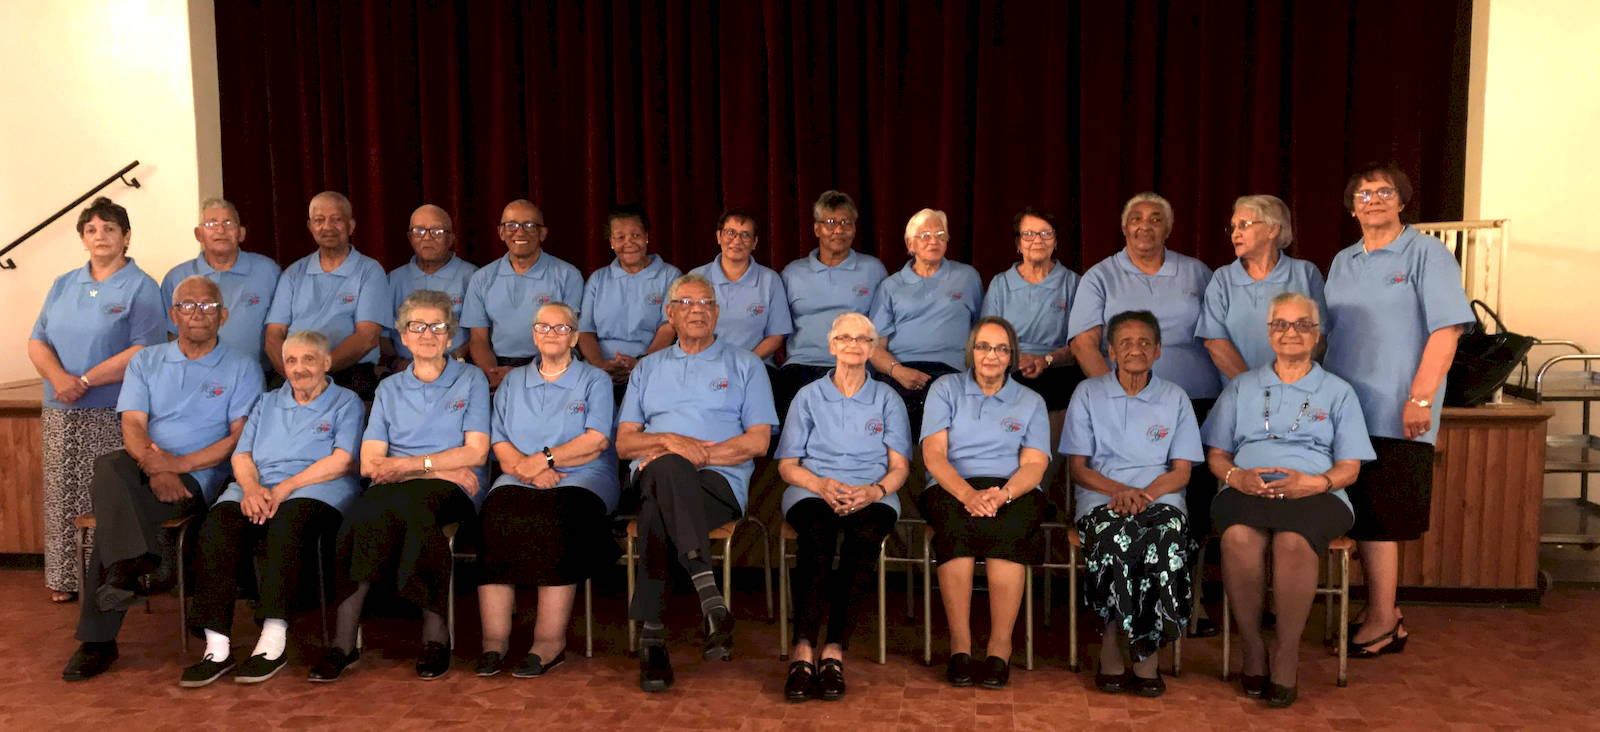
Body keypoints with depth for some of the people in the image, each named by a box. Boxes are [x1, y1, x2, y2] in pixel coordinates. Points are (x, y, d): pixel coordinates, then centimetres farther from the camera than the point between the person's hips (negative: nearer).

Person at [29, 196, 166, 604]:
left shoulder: (141, 288, -2)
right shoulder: (63, 285, 16)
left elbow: (144, 351, -13)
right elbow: (37, 343, 10)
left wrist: (85, 381, -16)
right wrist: (60, 378, -10)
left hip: (112, 415, -5)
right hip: (61, 414, 5)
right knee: (63, 496, 7)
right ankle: (65, 578, 17)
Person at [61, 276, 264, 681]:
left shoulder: (242, 369, 8)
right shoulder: (146, 362, 17)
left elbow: (240, 438, -2)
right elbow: (133, 425, 4)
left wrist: (180, 463, -15)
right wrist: (155, 468, -17)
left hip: (198, 477, -3)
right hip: (143, 469, 3)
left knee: (112, 511, -28)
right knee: (108, 468, -33)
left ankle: (98, 640, -24)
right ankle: (144, 564, -42)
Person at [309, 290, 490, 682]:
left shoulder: (471, 380, 14)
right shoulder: (389, 389, 21)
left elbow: (476, 452, 2)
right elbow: (369, 463, 9)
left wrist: (410, 464, -4)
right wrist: (440, 466, -5)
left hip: (451, 490, -2)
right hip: (397, 488, 3)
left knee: (410, 502, -38)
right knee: (365, 512, -34)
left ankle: (434, 633, -31)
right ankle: (345, 637, -30)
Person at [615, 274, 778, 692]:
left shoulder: (744, 366, 19)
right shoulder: (648, 368, 27)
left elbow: (757, 441, 6)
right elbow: (624, 442, 17)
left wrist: (698, 452, -7)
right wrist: (670, 442, -5)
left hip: (719, 482, -2)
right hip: (654, 477, 2)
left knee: (658, 512, -36)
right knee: (668, 467, -38)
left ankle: (652, 635, -37)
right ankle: (708, 595, -46)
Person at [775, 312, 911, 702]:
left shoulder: (888, 399, 19)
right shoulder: (809, 396, 19)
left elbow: (899, 467, 11)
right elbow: (787, 464, 11)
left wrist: (875, 490, -12)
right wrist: (822, 485, -10)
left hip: (872, 496, 0)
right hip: (813, 492, 0)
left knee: (864, 534, -37)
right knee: (817, 534, -37)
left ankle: (834, 651, -39)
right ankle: (804, 650, -43)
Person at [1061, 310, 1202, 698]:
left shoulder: (1175, 398, 15)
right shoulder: (1088, 393, 12)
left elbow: (1181, 473, 9)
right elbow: (1078, 467, 8)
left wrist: (1144, 494, -12)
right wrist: (1118, 489, -11)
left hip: (1160, 499, 1)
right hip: (1101, 499, -1)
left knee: (1166, 537, -34)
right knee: (1117, 536, -35)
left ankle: (1113, 653, -22)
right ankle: (1144, 656, -20)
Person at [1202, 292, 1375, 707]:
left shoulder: (1338, 392, 20)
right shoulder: (1241, 388, 24)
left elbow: (1349, 468, 11)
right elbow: (1216, 455, 18)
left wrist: (1314, 482, -11)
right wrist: (1236, 476, -6)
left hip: (1314, 492, -1)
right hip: (1247, 489, 1)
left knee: (1293, 541, -37)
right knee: (1239, 537, -36)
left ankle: (1286, 656, -22)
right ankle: (1252, 648, -19)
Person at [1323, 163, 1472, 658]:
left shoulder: (1426, 254, -3)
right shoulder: (1342, 263, 16)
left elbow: (1446, 331, -10)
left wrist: (1420, 398, -17)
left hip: (1395, 417, -6)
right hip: (1343, 411, 6)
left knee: (1376, 520, -4)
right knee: (1362, 519, 9)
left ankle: (1382, 623, 7)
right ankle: (1383, 614, 21)